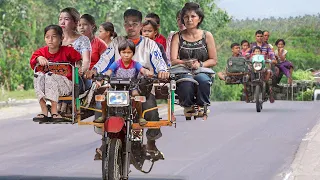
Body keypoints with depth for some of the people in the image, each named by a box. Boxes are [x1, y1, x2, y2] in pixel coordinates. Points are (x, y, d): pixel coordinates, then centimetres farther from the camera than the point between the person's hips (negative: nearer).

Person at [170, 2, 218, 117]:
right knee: (187, 80, -36)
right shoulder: (177, 37, 7)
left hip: (203, 73, 0)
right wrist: (186, 63, -21)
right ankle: (187, 106, -9)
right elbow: (173, 61, -3)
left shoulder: (207, 36, 8)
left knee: (202, 79, -36)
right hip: (182, 74, 0)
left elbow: (214, 60, 7)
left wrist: (200, 64, -12)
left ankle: (202, 106, -12)